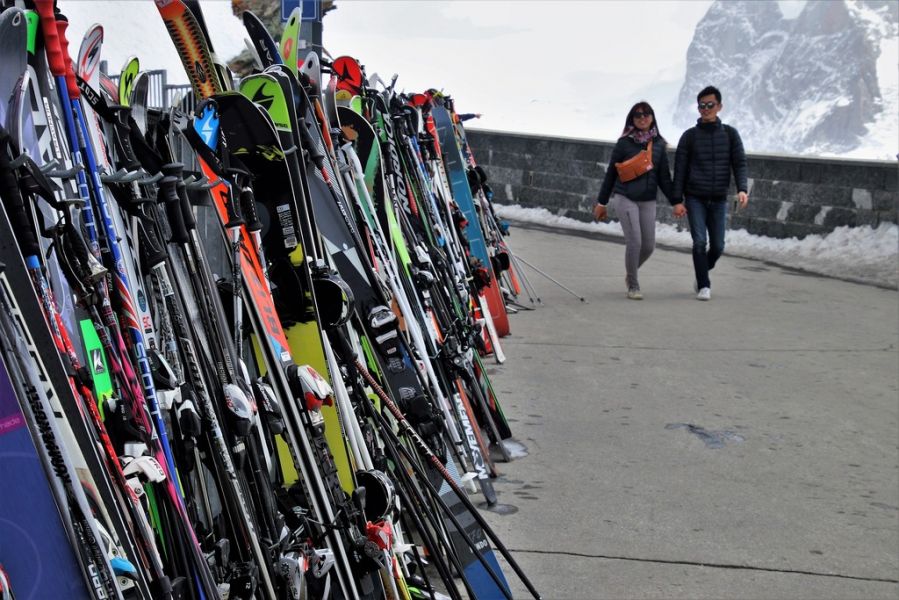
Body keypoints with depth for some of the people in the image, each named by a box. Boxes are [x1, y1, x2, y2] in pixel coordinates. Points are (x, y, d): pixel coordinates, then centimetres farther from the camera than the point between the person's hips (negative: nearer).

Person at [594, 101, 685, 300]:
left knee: (649, 245, 2)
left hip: (648, 201, 4)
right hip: (625, 198, -4)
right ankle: (633, 285, 6)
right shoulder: (624, 143, -1)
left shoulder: (658, 144, 8)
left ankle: (631, 274, 32)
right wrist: (601, 203, 5)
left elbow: (664, 177, 10)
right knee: (634, 241, -12)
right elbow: (611, 174, 4)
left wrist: (676, 201, 3)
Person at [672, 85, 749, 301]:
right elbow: (680, 169, 1)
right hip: (695, 198, -2)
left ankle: (702, 275, 30)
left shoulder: (730, 134, 5)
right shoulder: (690, 136, 2)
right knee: (700, 242, -12)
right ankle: (704, 285, -2)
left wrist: (742, 189, -17)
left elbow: (739, 164, 0)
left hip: (719, 200, 2)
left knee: (717, 245, 4)